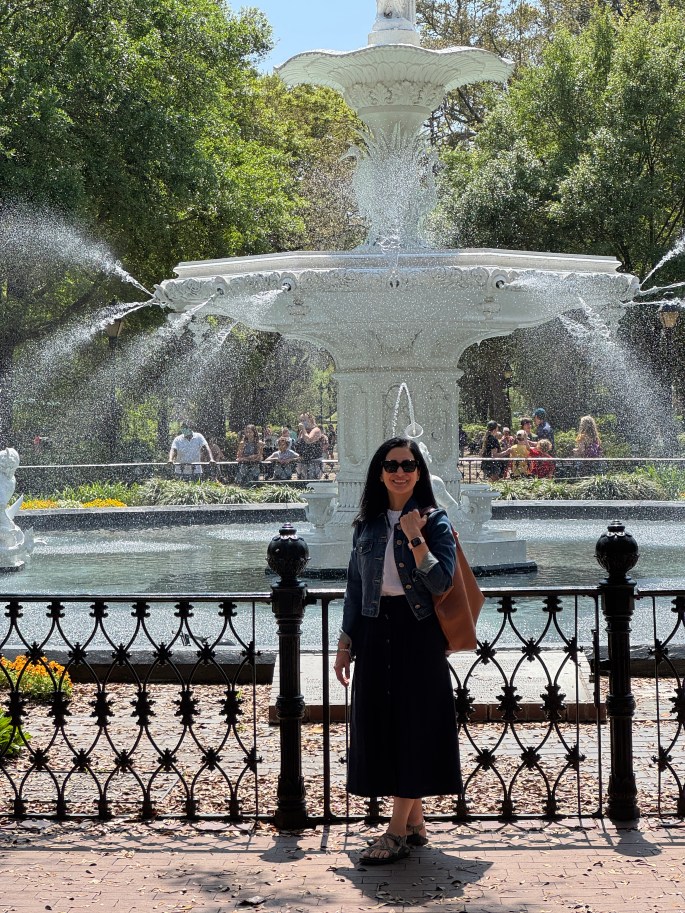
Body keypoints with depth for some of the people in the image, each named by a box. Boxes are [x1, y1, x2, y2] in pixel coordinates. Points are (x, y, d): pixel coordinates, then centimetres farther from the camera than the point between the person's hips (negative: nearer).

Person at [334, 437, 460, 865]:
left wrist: (415, 538, -21)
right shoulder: (368, 524, 10)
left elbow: (442, 582, -13)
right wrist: (346, 643, 11)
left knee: (413, 721, -4)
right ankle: (415, 822, 17)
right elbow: (355, 587, 13)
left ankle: (398, 832, -2)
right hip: (375, 632, 5)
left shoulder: (435, 521, -3)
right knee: (380, 721, 5)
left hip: (418, 632, -5)